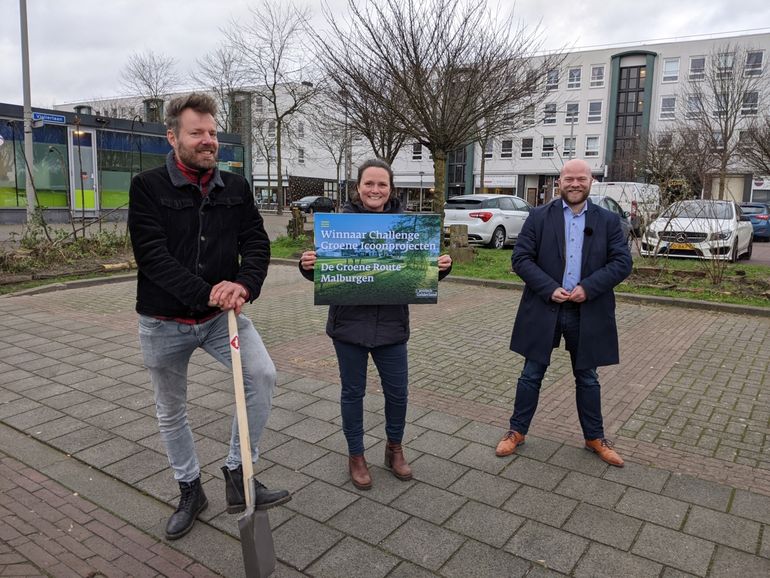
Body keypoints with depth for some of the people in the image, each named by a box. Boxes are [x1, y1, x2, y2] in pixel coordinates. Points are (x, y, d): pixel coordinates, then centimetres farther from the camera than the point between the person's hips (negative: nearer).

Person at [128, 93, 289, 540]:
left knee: (263, 374, -21)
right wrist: (206, 293, -29)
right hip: (164, 321, -1)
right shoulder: (148, 187, -8)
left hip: (222, 314, 2)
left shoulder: (236, 187, 2)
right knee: (171, 412, 12)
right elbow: (151, 254, -18)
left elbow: (257, 243, -5)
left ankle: (239, 474, -3)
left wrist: (245, 285, -26)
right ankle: (190, 490, 35)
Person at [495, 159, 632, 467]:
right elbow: (521, 259, -7)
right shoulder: (539, 217, -2)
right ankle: (517, 431, 24)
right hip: (544, 308, -1)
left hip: (588, 312, 1)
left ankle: (595, 437, 31)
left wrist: (588, 287, -16)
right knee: (532, 374, 9)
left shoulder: (608, 220, 3)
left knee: (587, 377, 15)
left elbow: (622, 262, -3)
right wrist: (550, 289, -17)